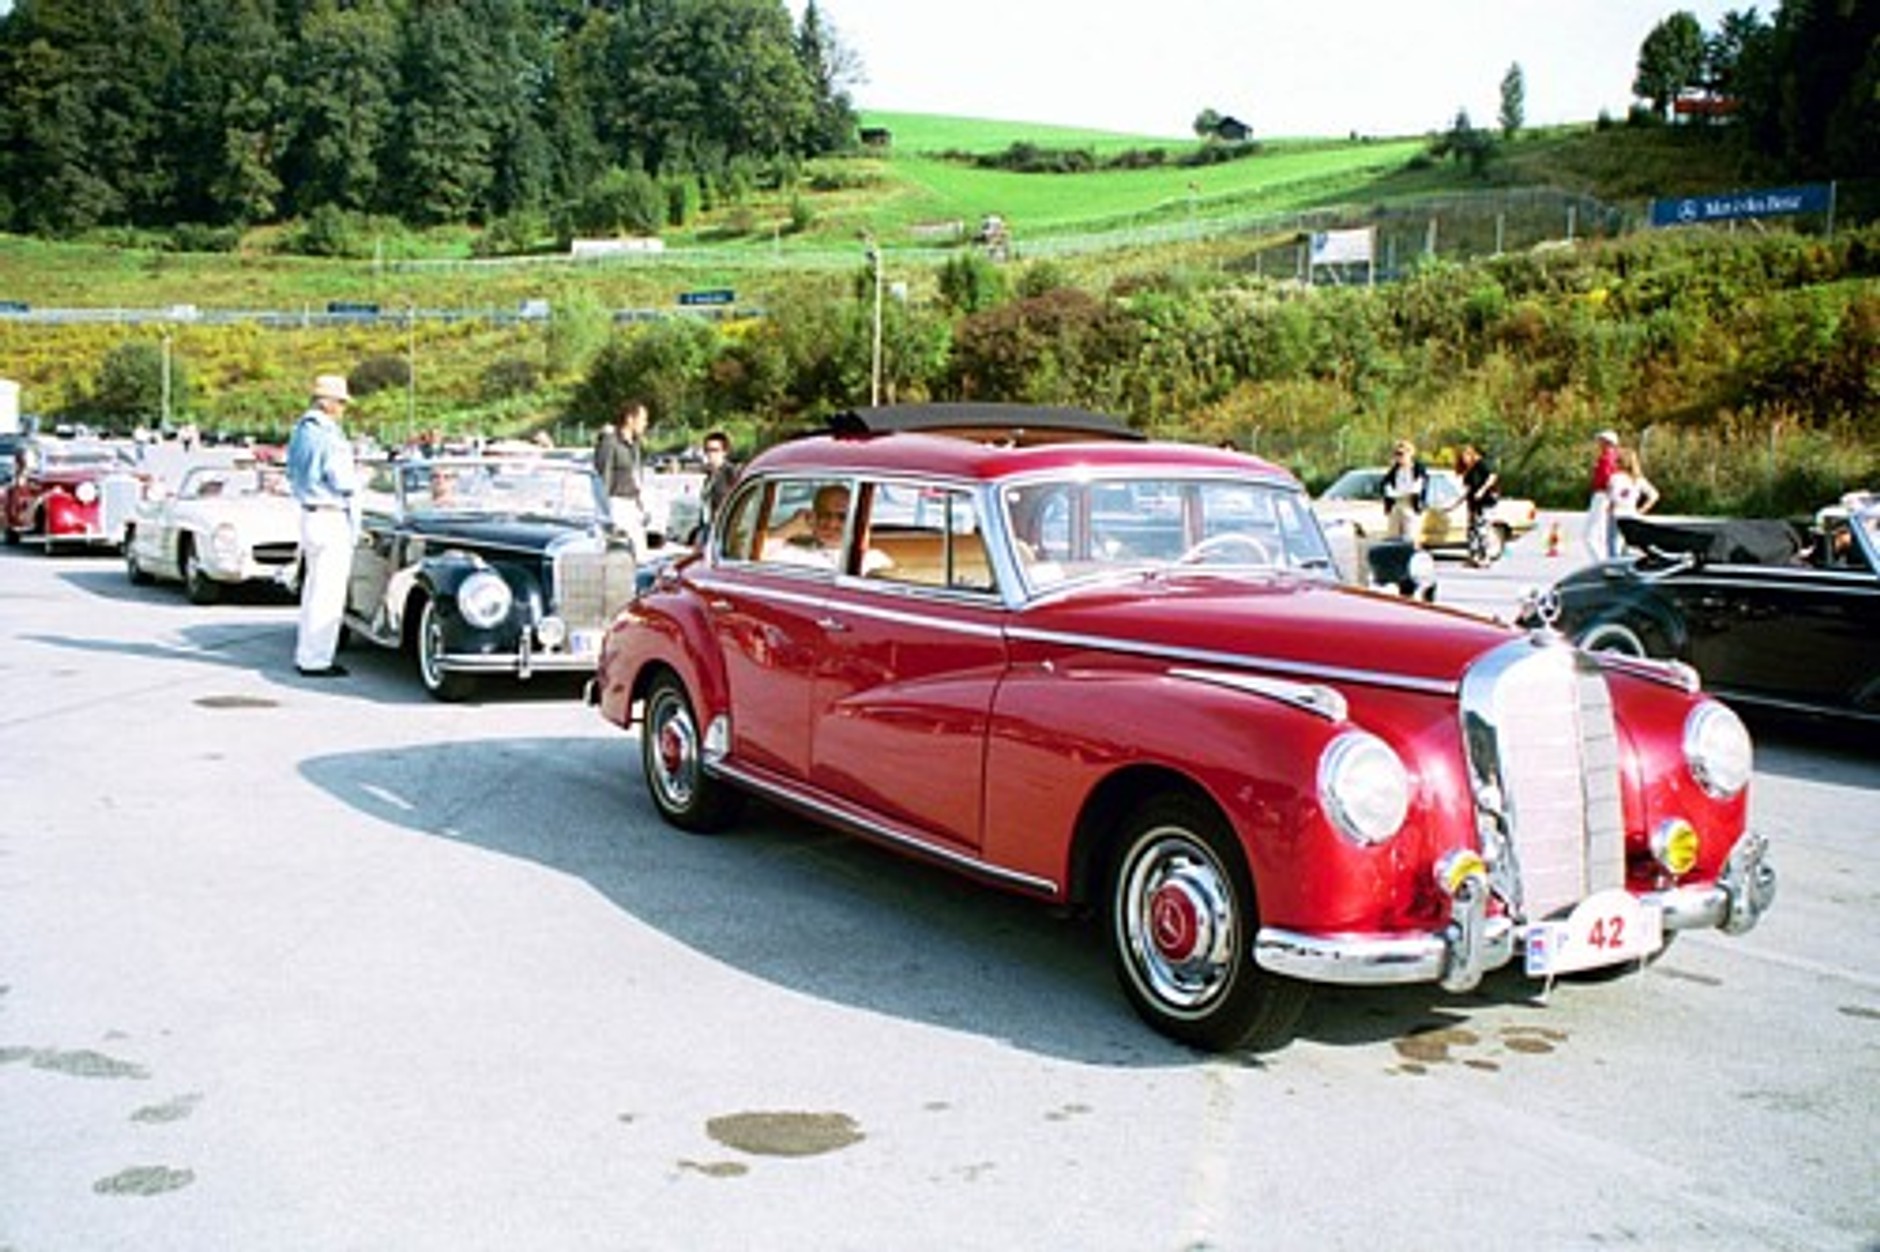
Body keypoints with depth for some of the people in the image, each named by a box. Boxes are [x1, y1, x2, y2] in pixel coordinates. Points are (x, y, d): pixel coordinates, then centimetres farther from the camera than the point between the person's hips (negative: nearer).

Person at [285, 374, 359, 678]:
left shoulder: (300, 432, 12)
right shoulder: (327, 436, -18)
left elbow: (293, 474, 20)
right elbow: (343, 482, -19)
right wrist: (356, 476, -1)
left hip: (309, 514, 10)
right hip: (331, 519, -10)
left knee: (314, 589, 18)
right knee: (327, 593, -5)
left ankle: (305, 654, 25)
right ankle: (315, 661, -2)